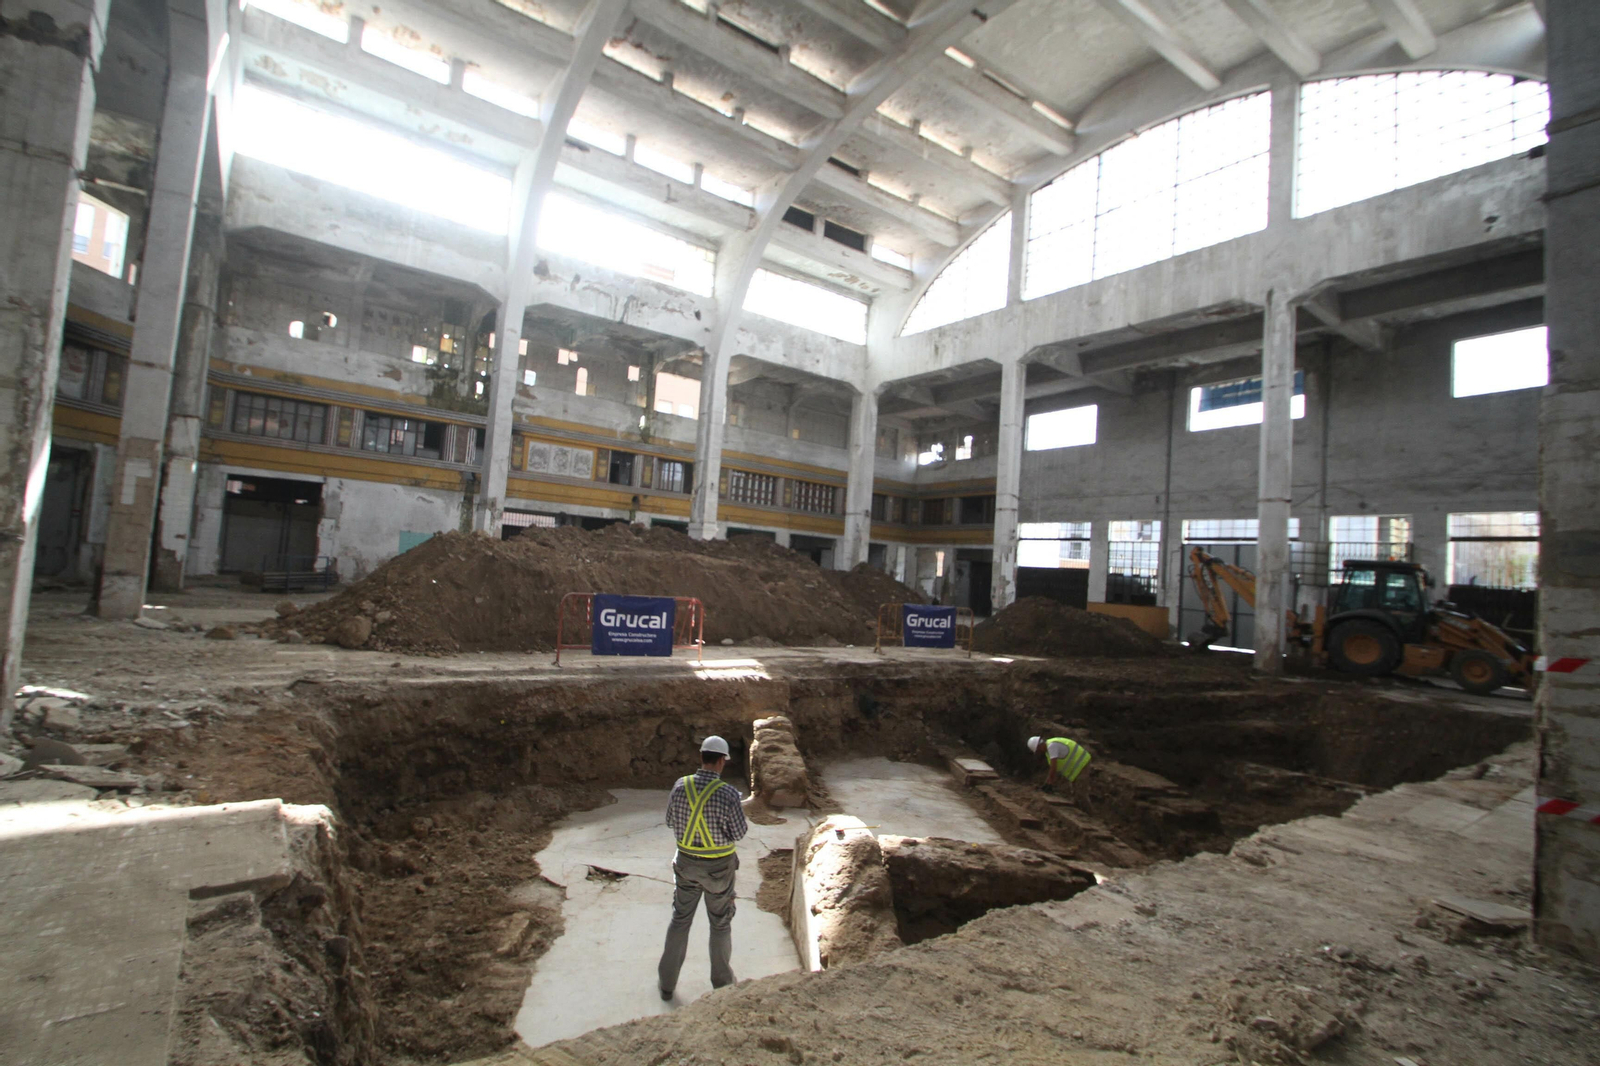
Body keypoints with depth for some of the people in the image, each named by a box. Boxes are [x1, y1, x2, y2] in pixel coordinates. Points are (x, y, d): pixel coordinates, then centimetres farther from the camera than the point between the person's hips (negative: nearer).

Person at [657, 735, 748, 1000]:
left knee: (680, 920, 21)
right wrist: (745, 824, 7)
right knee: (720, 923, 18)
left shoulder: (680, 786, -14)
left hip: (686, 862, 3)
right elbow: (739, 833, -15)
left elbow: (671, 820, 2)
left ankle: (667, 981, 33)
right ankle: (722, 981, 33)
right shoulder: (728, 793, -25)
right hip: (718, 868, -3)